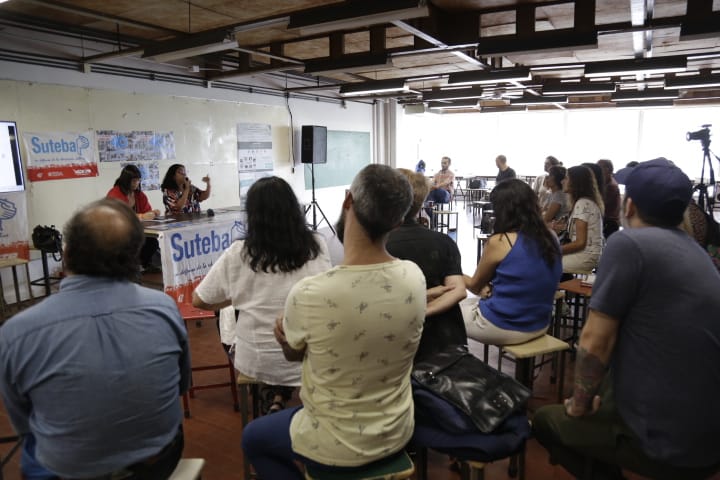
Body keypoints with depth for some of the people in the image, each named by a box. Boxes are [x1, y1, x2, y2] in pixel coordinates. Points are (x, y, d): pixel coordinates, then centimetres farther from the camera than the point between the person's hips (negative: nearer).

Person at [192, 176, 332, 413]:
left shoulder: (238, 254, -13)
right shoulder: (316, 245, -8)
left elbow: (199, 300, -1)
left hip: (256, 361, -1)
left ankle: (274, 397, 23)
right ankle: (281, 395, 21)